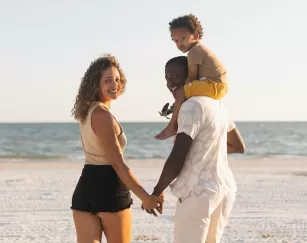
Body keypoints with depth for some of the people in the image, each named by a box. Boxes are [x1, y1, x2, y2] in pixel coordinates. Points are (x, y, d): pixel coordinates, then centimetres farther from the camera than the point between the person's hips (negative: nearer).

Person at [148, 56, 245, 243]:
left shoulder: (192, 105, -13)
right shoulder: (216, 103, 13)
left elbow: (177, 159, -17)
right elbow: (239, 146, 24)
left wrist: (157, 192, -7)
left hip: (199, 192, -9)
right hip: (225, 188, 9)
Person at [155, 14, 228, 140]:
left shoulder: (194, 52, -11)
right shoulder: (200, 49, 20)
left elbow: (191, 77, -14)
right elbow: (195, 77, 21)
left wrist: (181, 95, -8)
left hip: (214, 85, -11)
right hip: (220, 86, 11)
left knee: (180, 93, -15)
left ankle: (172, 127, -11)